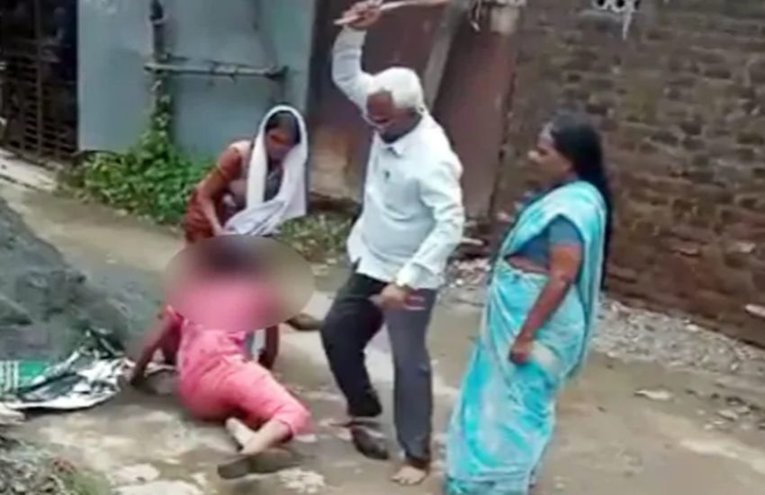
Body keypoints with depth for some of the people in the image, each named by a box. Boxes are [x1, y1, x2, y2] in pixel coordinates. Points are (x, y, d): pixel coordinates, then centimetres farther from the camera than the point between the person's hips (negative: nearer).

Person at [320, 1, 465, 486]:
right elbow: (346, 76, 4)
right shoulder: (389, 122, -5)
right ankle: (365, 413, 36)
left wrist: (406, 281, -33)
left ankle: (417, 455, 14)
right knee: (337, 331, 17)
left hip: (411, 276, -8)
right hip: (371, 264, 9)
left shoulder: (433, 159, -29)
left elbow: (451, 225, -32)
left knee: (409, 362, 1)